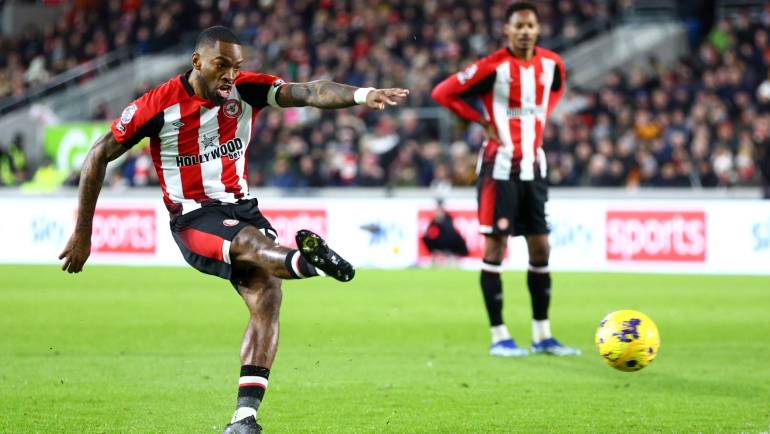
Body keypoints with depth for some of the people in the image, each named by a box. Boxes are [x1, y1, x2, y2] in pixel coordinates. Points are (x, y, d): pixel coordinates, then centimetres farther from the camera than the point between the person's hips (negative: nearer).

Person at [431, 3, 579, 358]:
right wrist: (484, 122, -7)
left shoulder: (551, 64, 3)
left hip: (534, 165, 6)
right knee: (495, 246, -4)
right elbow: (443, 93, -10)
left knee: (540, 248, 7)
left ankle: (542, 335, 14)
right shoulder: (493, 67, -13)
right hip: (501, 166, -6)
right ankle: (499, 337, 1)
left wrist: (539, 120, 10)